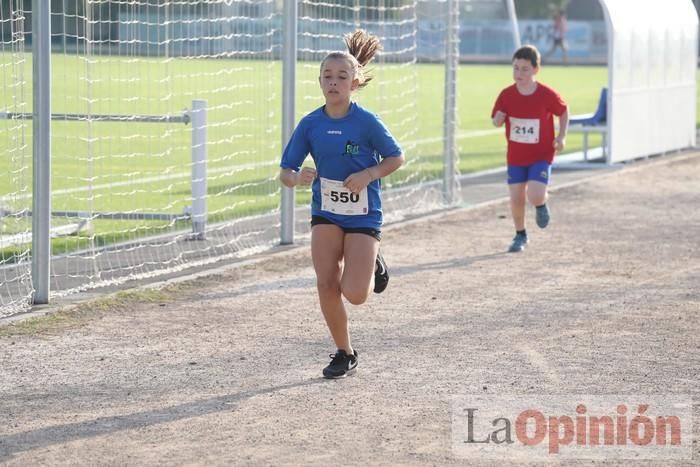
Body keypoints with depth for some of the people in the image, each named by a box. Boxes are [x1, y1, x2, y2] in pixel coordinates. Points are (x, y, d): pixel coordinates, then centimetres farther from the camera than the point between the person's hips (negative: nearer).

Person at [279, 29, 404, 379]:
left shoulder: (366, 122, -14)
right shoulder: (310, 124, -6)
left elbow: (396, 158, -2)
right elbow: (285, 172, -2)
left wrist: (368, 175, -19)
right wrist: (297, 178, -25)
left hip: (364, 215, -3)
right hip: (325, 213, 3)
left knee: (355, 294, -12)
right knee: (327, 285, -9)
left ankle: (373, 266, 24)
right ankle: (344, 353, 10)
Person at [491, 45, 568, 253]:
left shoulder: (547, 95, -15)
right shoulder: (507, 95, -8)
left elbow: (563, 112, 3)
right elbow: (496, 121, 3)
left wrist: (561, 136, -7)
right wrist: (499, 118, -20)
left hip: (541, 155, -3)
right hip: (516, 156, 3)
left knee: (535, 196, -19)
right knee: (516, 199, 3)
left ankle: (541, 205, 19)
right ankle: (520, 235, 26)